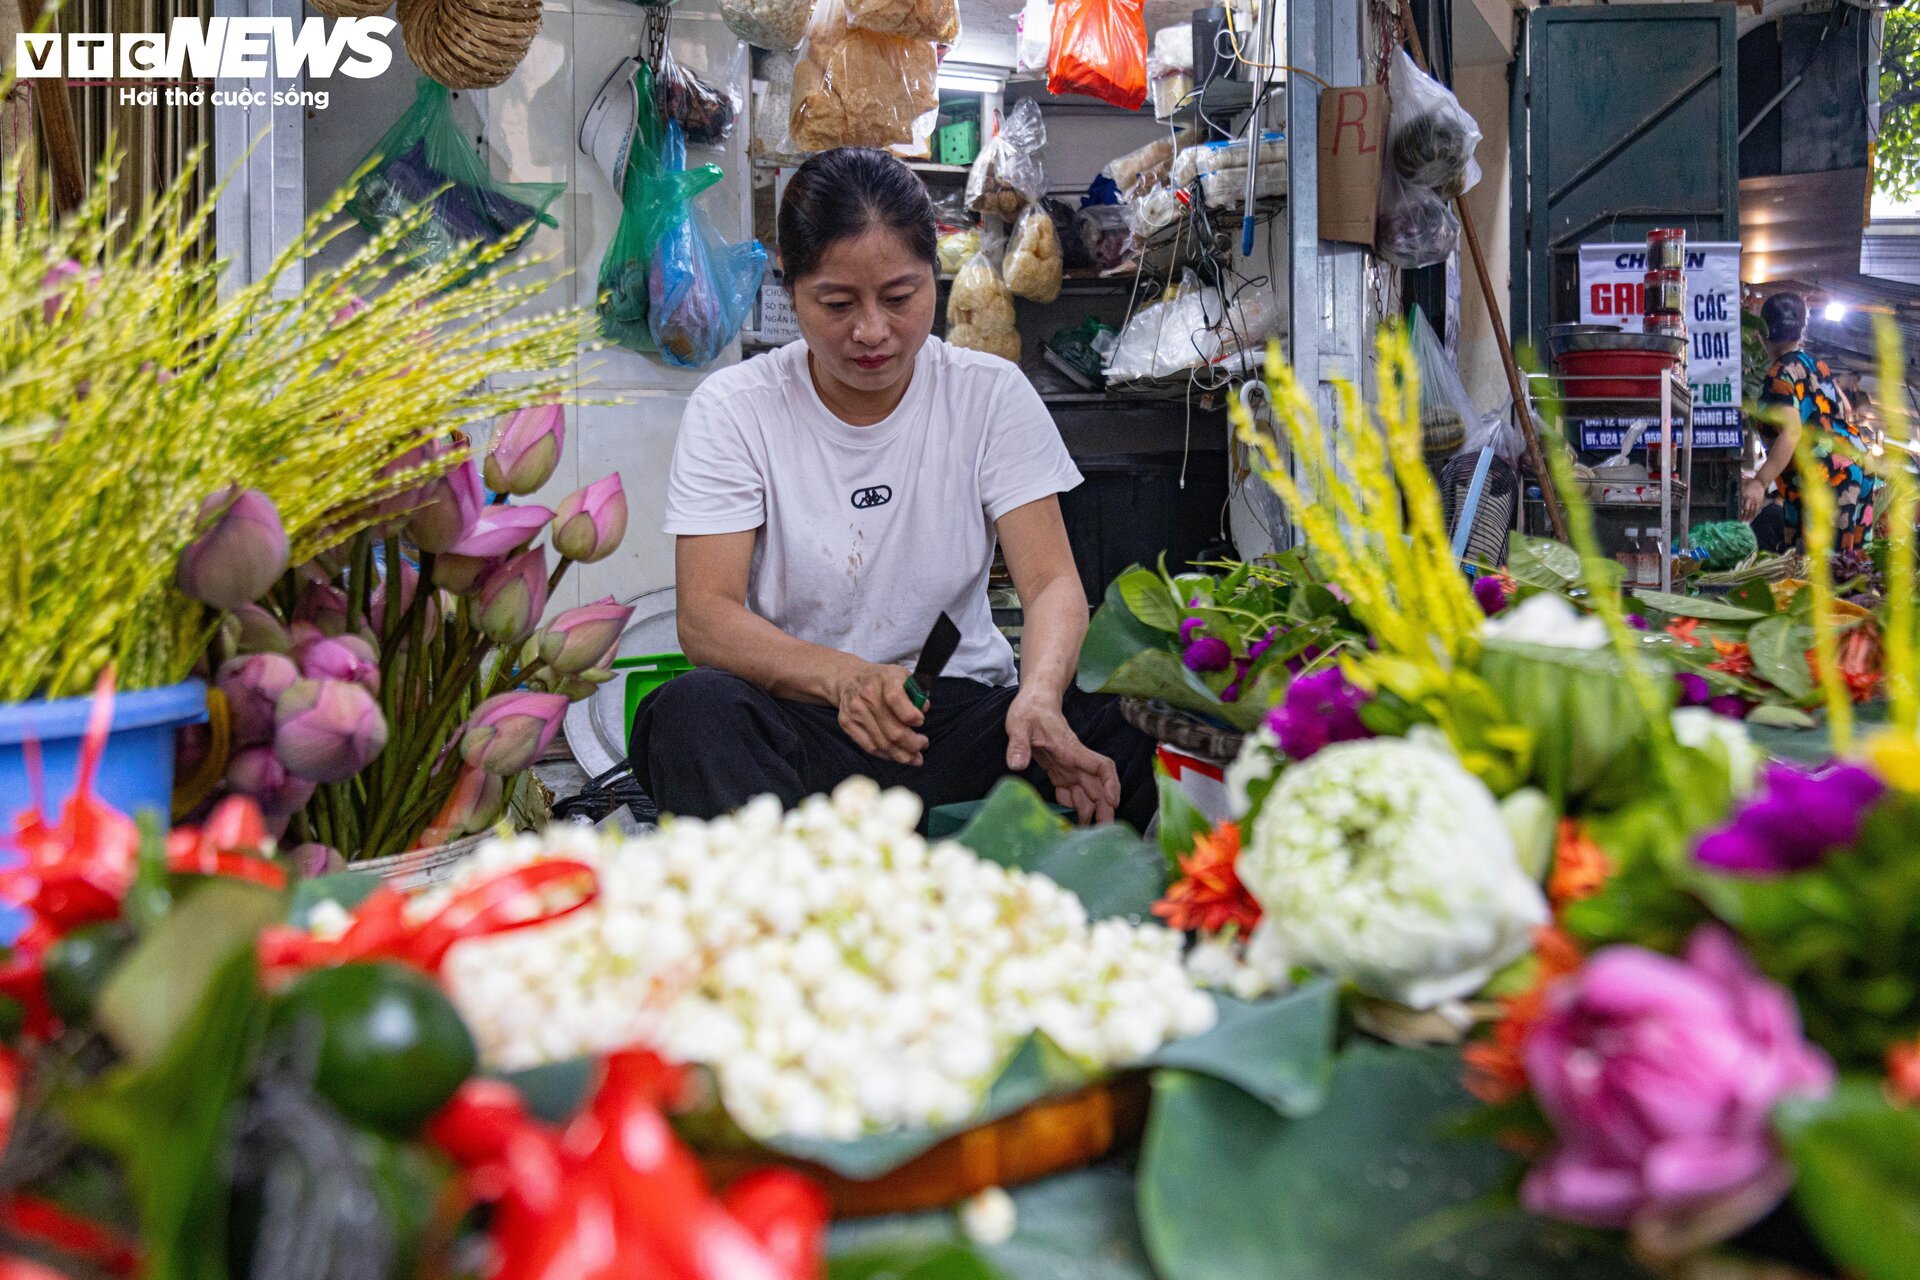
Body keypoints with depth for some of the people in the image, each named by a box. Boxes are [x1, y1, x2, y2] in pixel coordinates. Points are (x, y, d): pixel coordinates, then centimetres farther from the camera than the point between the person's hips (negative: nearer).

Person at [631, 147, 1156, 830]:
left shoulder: (992, 395, 2)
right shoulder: (732, 410, -2)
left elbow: (1051, 581, -5)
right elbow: (705, 617, -12)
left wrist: (1038, 697, -30)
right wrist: (842, 677, -33)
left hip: (960, 716, 1)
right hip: (797, 720, -1)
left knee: (1134, 732, -27)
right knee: (692, 711, -34)